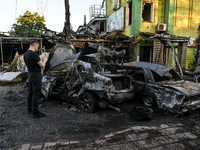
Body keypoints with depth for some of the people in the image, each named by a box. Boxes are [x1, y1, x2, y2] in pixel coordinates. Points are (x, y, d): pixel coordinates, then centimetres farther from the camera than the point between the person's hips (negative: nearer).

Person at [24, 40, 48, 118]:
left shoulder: (25, 54, 9)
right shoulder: (34, 54, -20)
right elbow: (42, 65, -19)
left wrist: (41, 60, 16)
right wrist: (45, 60, 0)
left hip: (30, 74, 10)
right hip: (35, 75, -10)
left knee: (30, 92, 16)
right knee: (36, 93, -4)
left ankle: (30, 109, 27)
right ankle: (35, 112, 3)